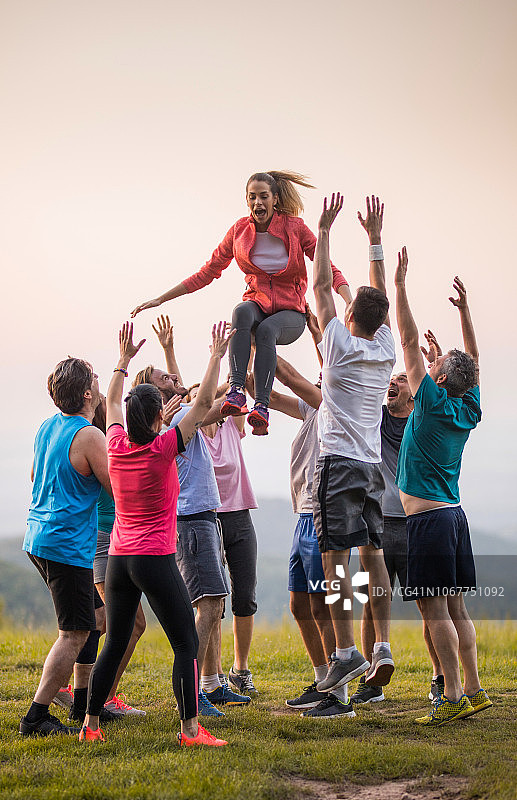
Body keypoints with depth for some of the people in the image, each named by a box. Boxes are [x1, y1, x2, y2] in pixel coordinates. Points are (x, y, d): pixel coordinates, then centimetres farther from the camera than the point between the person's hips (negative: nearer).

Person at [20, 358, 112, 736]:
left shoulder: (47, 427, 10)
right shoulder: (89, 436, -17)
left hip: (40, 537, 10)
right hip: (67, 544, -10)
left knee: (94, 617, 19)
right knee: (75, 633, -5)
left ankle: (83, 702, 26)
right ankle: (36, 717, -4)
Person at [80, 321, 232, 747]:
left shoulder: (116, 446, 2)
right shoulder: (162, 449, -12)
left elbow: (112, 402, 21)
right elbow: (203, 403, -8)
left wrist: (124, 359, 30)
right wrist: (217, 355, -1)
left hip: (118, 560, 6)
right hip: (156, 560, -6)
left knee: (114, 645, 14)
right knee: (187, 644, -1)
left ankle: (91, 724, 16)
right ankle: (190, 728, -6)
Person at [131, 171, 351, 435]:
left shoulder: (294, 227, -7)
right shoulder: (240, 230, 1)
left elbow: (329, 269, -5)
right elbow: (208, 272, 7)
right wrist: (160, 299, 4)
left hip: (291, 312, -2)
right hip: (257, 303, 2)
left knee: (266, 329, -37)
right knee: (242, 311, -35)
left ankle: (262, 405, -44)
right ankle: (236, 390, -45)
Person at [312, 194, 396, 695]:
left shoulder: (342, 345, -6)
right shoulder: (386, 351, 7)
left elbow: (321, 285, 0)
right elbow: (381, 298, 19)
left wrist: (324, 230, 7)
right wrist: (374, 239, 24)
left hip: (338, 464, -6)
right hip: (372, 465, 6)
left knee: (336, 556, -8)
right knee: (372, 552, 7)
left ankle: (347, 653, -13)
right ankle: (383, 647, 2)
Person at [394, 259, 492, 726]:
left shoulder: (434, 404, -9)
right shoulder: (469, 412, 8)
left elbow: (410, 341, -9)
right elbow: (474, 360, 23)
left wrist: (400, 286, -5)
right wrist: (465, 310, 25)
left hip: (427, 517, -8)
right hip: (453, 514, 8)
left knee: (434, 608, -8)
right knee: (455, 607, 10)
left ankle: (453, 697, -11)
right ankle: (474, 690, 10)